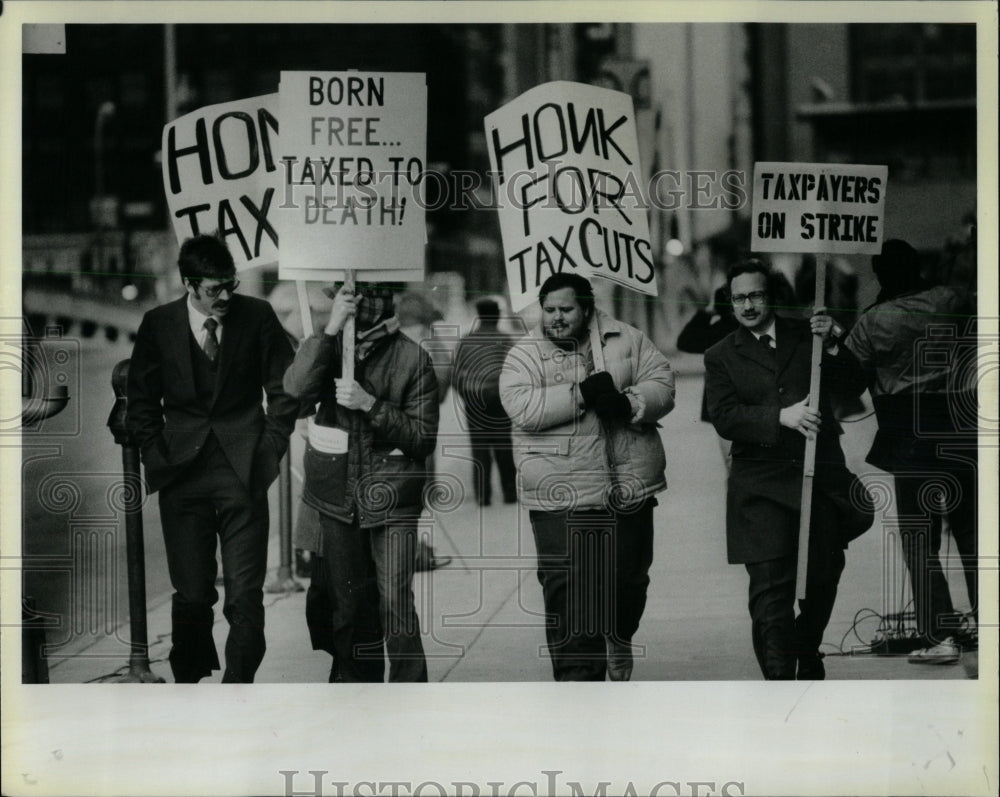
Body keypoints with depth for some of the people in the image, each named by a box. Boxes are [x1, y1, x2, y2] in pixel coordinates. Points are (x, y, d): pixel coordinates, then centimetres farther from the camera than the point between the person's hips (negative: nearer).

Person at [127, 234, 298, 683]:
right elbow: (141, 401, 11)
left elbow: (284, 389, 8)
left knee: (245, 595, -6)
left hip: (244, 472, -1)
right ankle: (188, 681, 19)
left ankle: (239, 688, 2)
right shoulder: (159, 325, 3)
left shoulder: (257, 317, 0)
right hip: (182, 473, 1)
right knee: (191, 593, 3)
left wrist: (270, 450, 0)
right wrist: (158, 459, 2)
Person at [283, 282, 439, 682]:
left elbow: (424, 438, -4)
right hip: (338, 495, 3)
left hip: (391, 498, -3)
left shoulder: (412, 358, 0)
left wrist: (371, 405, -15)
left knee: (395, 604, -12)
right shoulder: (324, 346, 8)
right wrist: (331, 330, -20)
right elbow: (298, 387, -14)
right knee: (348, 604, 10)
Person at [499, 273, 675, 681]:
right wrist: (583, 394, -21)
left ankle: (618, 637, 44)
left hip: (629, 489, 3)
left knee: (629, 578, 13)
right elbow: (521, 407, -16)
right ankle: (579, 673, -1)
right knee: (567, 589, -8)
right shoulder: (524, 355, 0)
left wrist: (628, 404, -18)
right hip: (561, 497, -2)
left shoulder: (626, 340, 6)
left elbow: (662, 384, 2)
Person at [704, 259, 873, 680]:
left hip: (820, 481, 3)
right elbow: (724, 418, -7)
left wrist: (831, 347, -9)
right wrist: (782, 417, -19)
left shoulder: (806, 336, 12)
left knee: (823, 579, 12)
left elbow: (855, 385, 8)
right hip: (762, 487, -3)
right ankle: (779, 680, -11)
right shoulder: (721, 356, 6)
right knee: (770, 588, -11)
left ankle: (807, 655, 36)